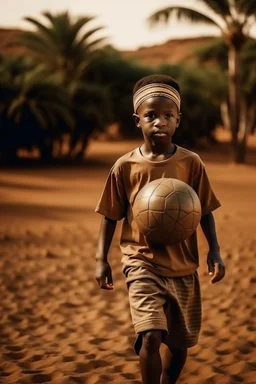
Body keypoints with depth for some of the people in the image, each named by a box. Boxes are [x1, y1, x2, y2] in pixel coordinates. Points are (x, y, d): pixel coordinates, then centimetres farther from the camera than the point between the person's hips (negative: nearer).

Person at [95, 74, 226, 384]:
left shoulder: (191, 163, -3)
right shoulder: (125, 166, -5)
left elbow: (205, 212, 3)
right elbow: (110, 216, 3)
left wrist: (215, 252, -7)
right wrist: (101, 259, -3)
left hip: (183, 267, 2)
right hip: (142, 263, -2)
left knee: (180, 342, 14)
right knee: (151, 337, -20)